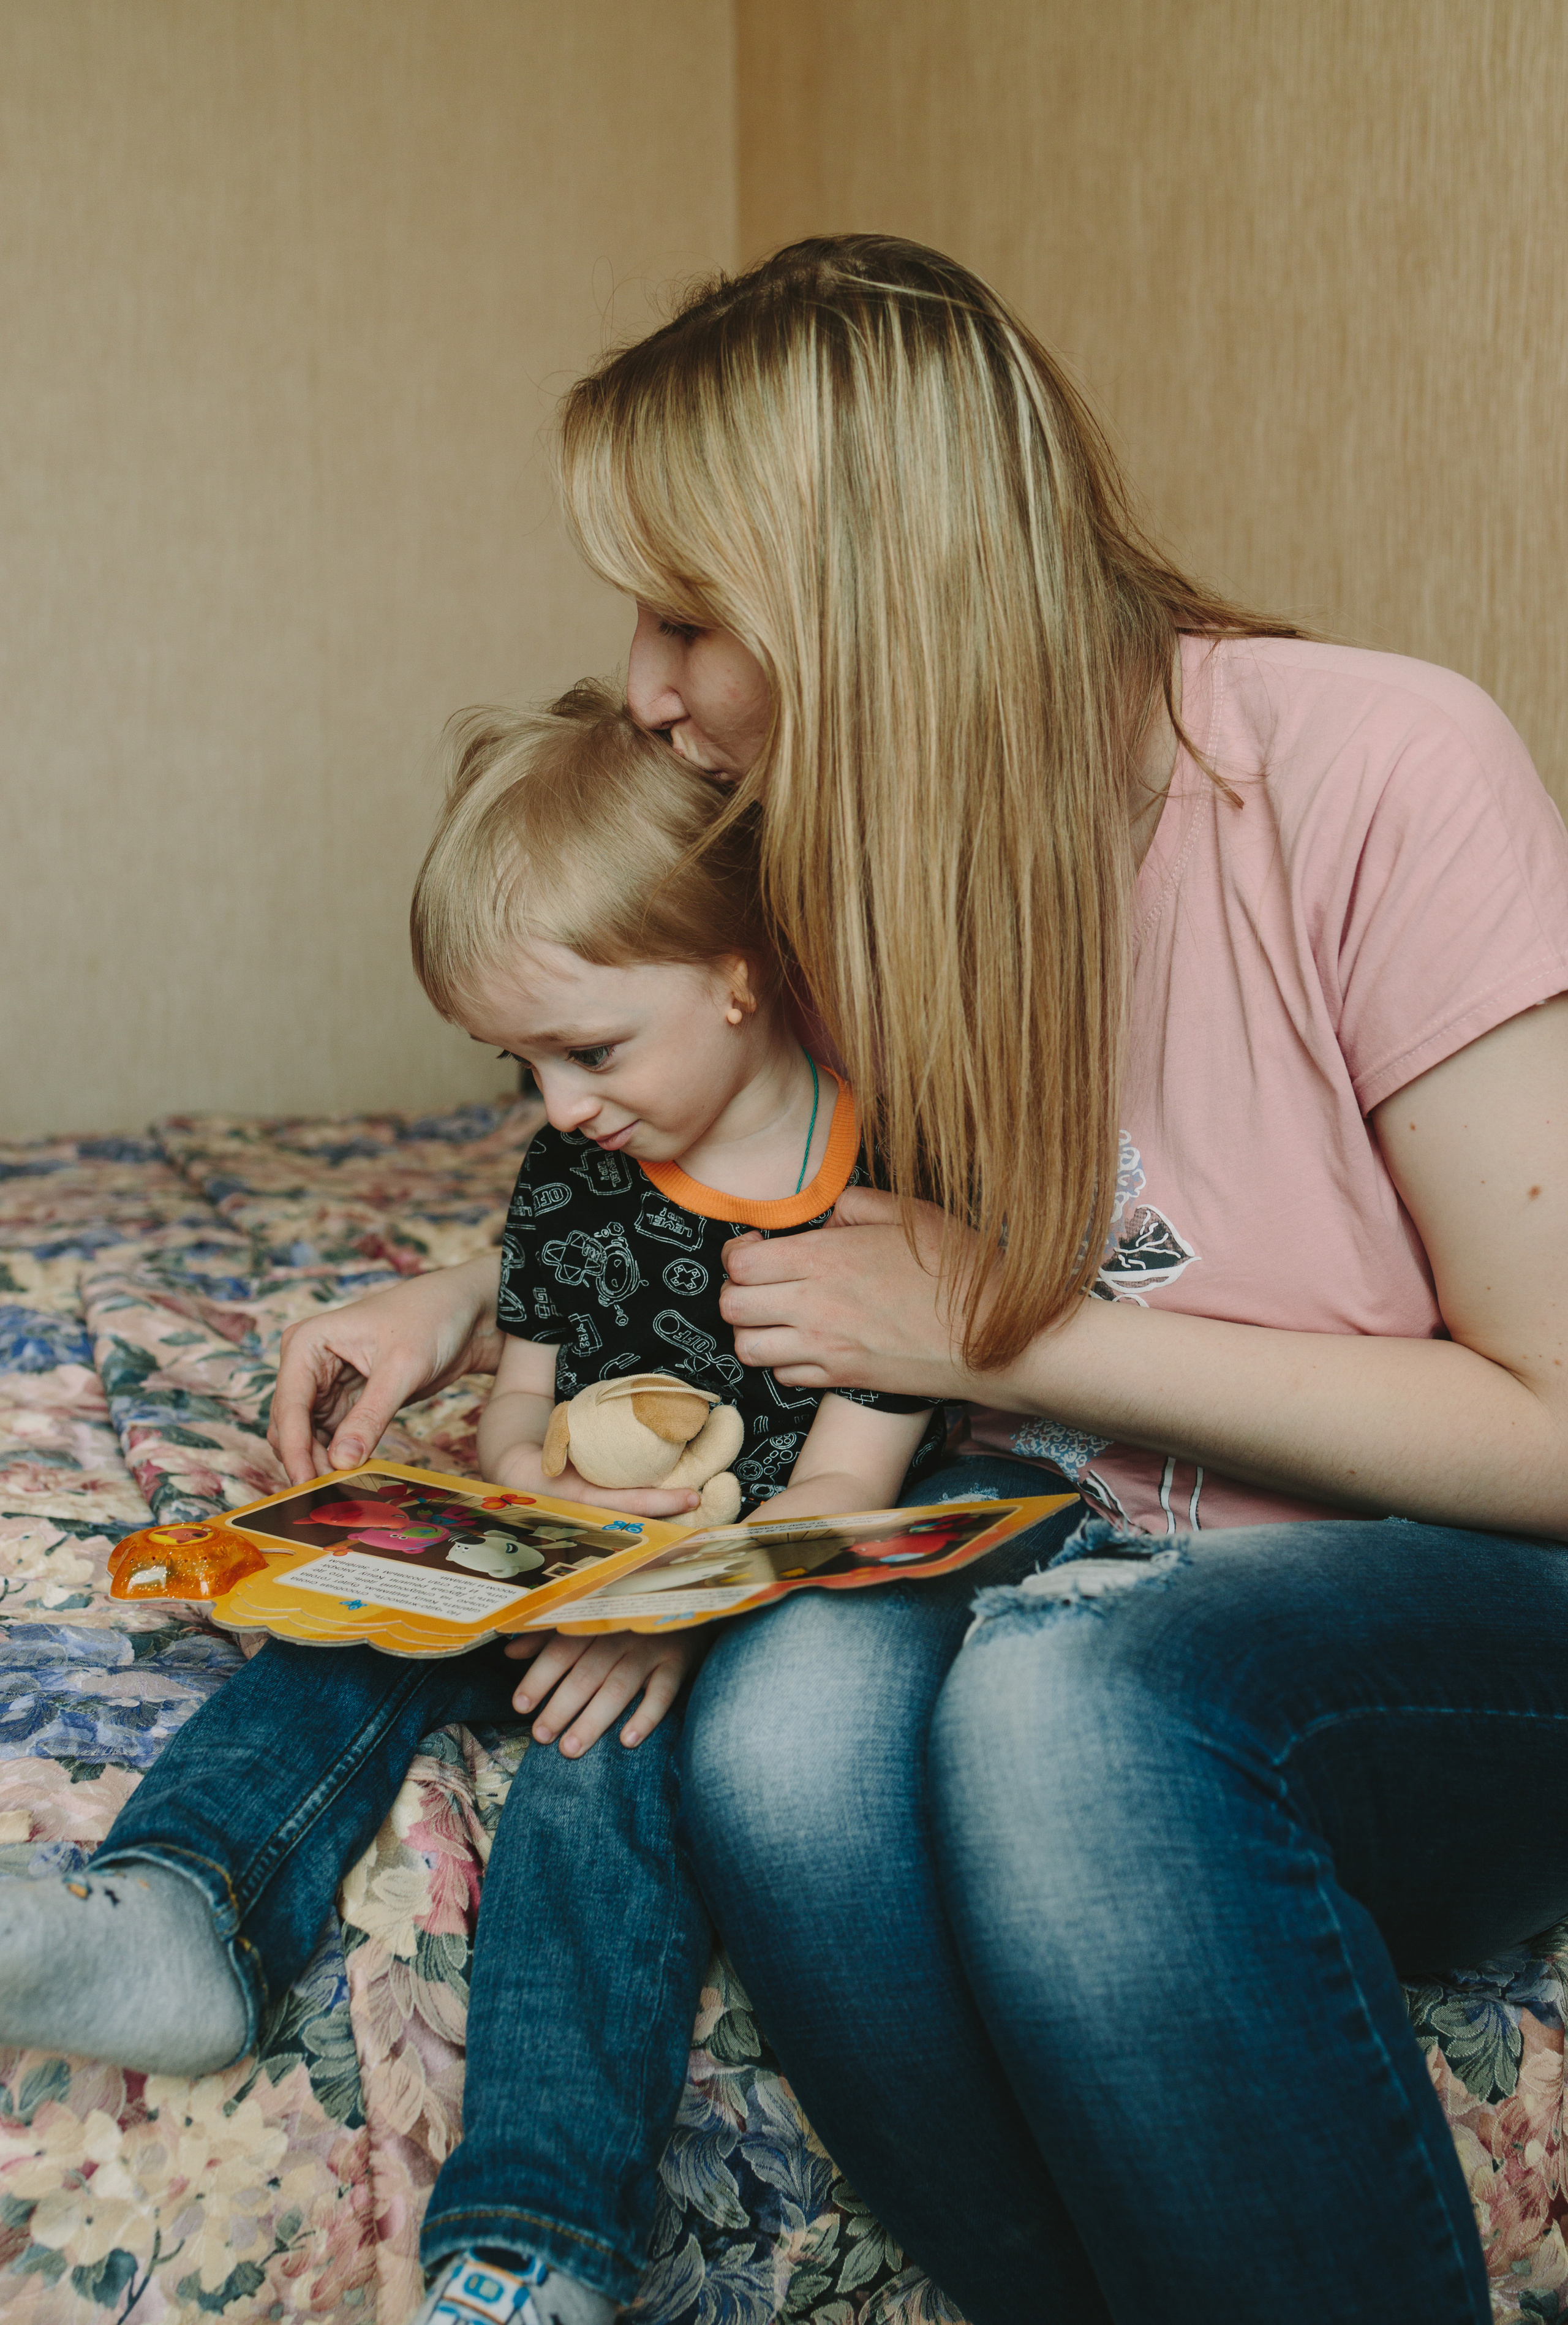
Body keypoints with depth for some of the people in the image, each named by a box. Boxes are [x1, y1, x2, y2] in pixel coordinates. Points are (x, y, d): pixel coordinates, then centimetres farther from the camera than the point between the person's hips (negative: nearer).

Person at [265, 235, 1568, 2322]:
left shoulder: (1374, 776, -17)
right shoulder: (880, 855, 1)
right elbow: (804, 1234, 20)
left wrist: (1009, 1330, -16)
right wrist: (475, 1304, 3)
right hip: (1090, 1595, 5)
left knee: (1058, 1698, -35)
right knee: (785, 1717, -29)